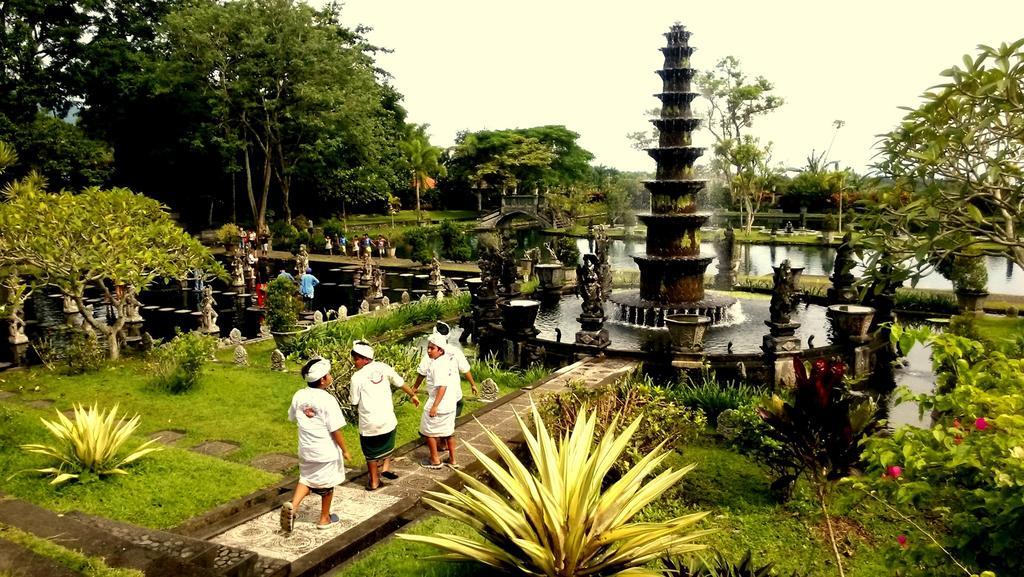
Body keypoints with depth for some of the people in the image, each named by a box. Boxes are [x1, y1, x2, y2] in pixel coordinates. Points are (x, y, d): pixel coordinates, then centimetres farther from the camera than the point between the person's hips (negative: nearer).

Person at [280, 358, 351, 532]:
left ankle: (292, 505, -1)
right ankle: (325, 518, 28)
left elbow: (292, 417, 12)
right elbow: (335, 430, -20)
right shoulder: (328, 400, -22)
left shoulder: (298, 396, -5)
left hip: (306, 449, 5)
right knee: (327, 484, 14)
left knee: (306, 478, 22)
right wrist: (345, 450, -8)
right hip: (326, 451, -5)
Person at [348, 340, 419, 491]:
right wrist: (412, 395, 22)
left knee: (371, 453, 16)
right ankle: (385, 468, 21)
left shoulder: (357, 377, -11)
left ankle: (374, 482, 26)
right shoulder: (383, 367, -2)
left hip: (369, 423, -3)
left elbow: (354, 401, -3)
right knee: (387, 446, 30)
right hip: (387, 419, 3)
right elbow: (401, 383, 7)